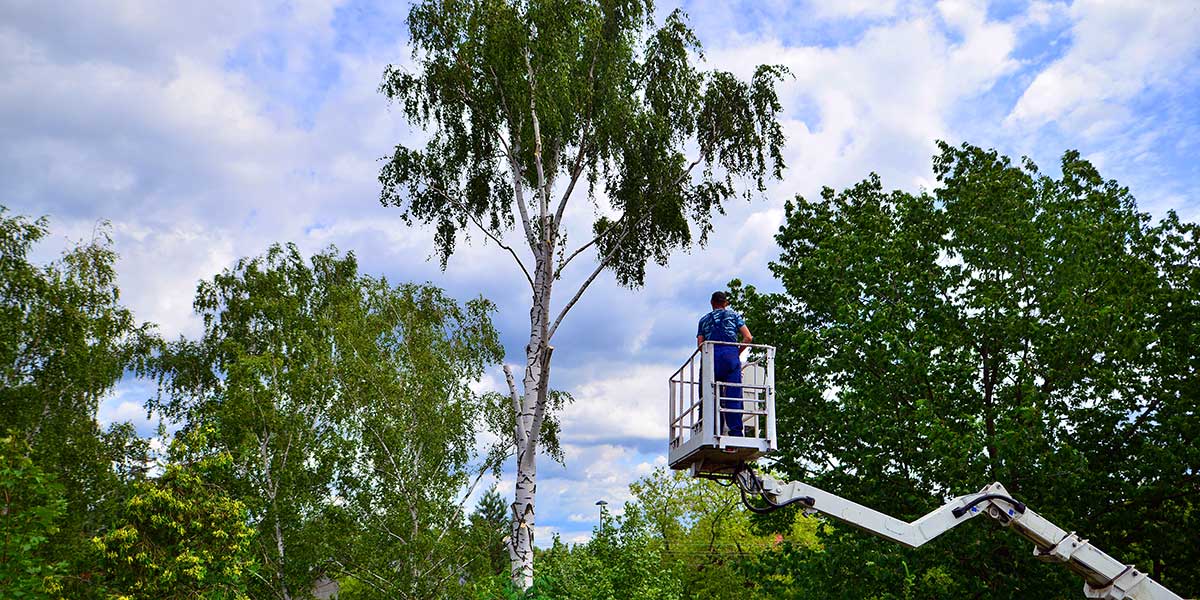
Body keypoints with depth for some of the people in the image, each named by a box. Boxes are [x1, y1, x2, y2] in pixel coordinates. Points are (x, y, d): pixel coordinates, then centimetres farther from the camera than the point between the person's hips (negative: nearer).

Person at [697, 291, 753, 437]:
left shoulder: (704, 319, 24)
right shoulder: (734, 316, 20)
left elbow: (700, 344, 13)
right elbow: (748, 338, 9)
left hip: (711, 357, 1)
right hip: (731, 355, -1)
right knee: (733, 396, -7)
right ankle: (736, 432, -17)